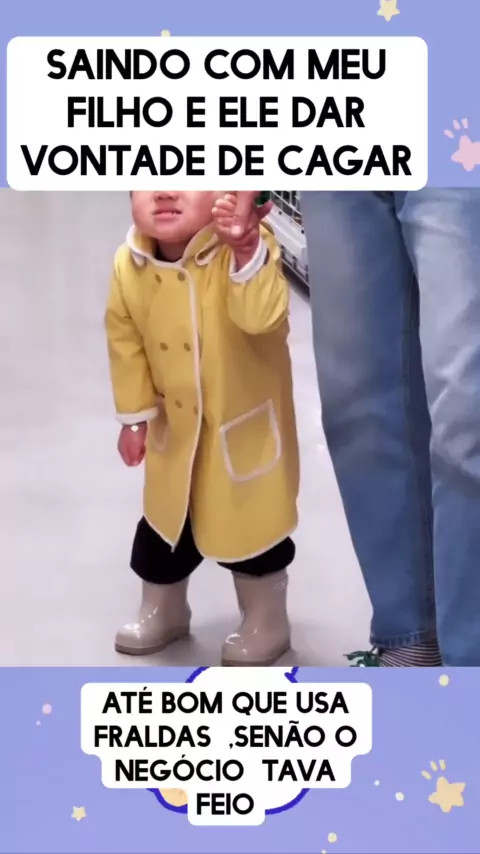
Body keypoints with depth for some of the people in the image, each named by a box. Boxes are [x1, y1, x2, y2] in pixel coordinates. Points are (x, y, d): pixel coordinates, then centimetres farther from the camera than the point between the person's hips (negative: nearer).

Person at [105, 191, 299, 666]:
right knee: (166, 518, 17)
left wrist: (247, 253, -55)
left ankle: (266, 621, 32)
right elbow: (125, 339, 2)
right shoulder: (129, 266, -12)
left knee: (253, 521, 7)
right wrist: (134, 415, 5)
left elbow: (262, 317, -41)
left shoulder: (248, 245, -26)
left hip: (247, 420, -4)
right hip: (176, 426, 5)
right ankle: (163, 610, 44)